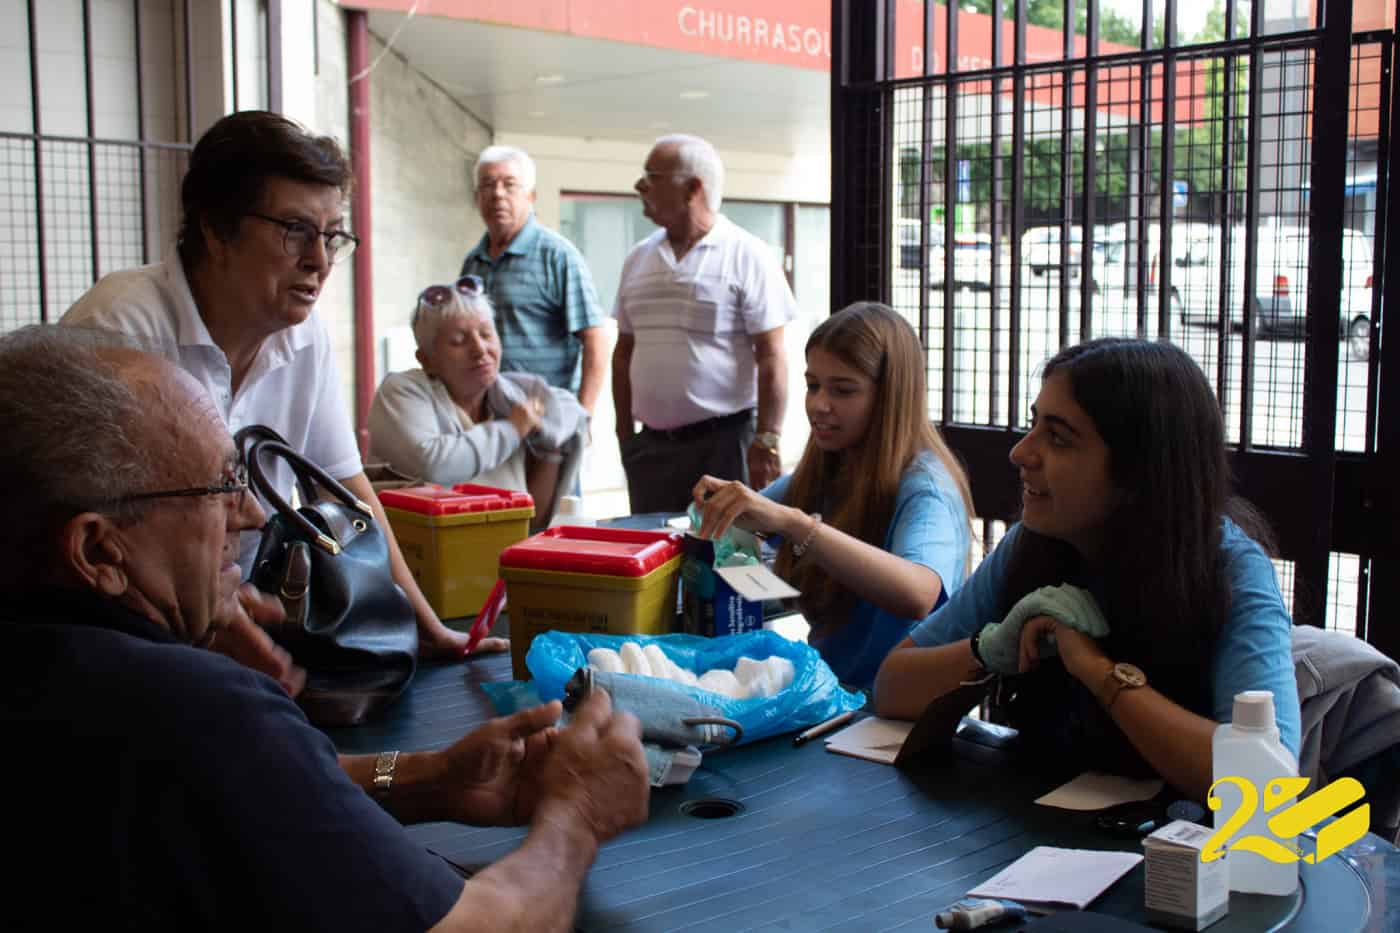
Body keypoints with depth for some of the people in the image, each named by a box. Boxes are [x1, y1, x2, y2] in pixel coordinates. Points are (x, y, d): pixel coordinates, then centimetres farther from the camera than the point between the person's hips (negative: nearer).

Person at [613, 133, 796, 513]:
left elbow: (771, 358, -8)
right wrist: (624, 433, 11)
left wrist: (766, 442, -13)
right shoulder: (638, 258, 11)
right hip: (649, 446, 5)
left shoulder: (747, 255, -5)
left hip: (722, 441, -5)